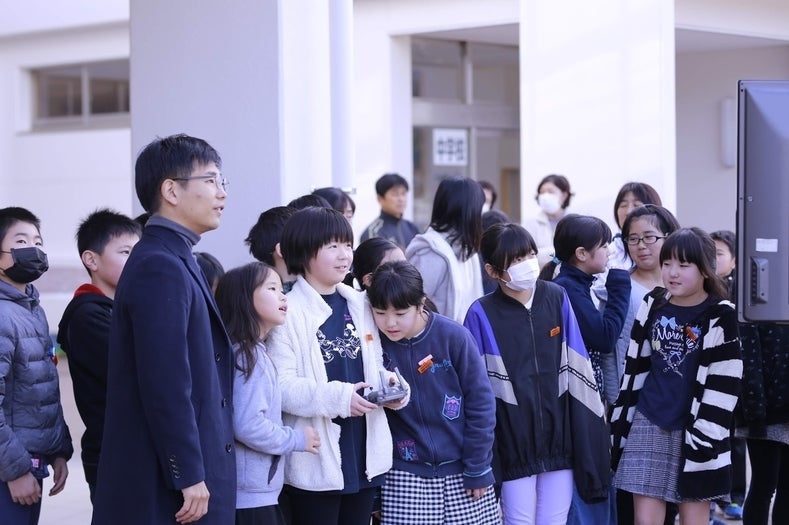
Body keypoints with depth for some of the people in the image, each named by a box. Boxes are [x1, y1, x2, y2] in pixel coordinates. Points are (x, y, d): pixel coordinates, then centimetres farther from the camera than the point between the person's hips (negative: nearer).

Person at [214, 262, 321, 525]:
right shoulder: (248, 354, -14)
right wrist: (297, 439, -10)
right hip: (249, 495, -10)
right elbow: (249, 425, -22)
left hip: (260, 492, 10)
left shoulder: (255, 352, 15)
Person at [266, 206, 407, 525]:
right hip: (315, 461, -7)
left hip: (364, 454, 7)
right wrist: (338, 397, -26)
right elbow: (281, 385, -19)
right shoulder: (288, 312, -13)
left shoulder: (359, 305, 10)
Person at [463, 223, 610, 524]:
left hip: (559, 432, 3)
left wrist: (585, 428, 2)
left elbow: (577, 368, 4)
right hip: (513, 439, -2)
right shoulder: (482, 315, -7)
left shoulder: (557, 298, 1)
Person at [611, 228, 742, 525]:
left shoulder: (721, 317, -7)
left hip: (696, 430, -3)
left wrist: (702, 436, -13)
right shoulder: (653, 306, 5)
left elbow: (723, 386, -9)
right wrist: (621, 422, 9)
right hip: (649, 424, 3)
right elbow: (635, 368, 11)